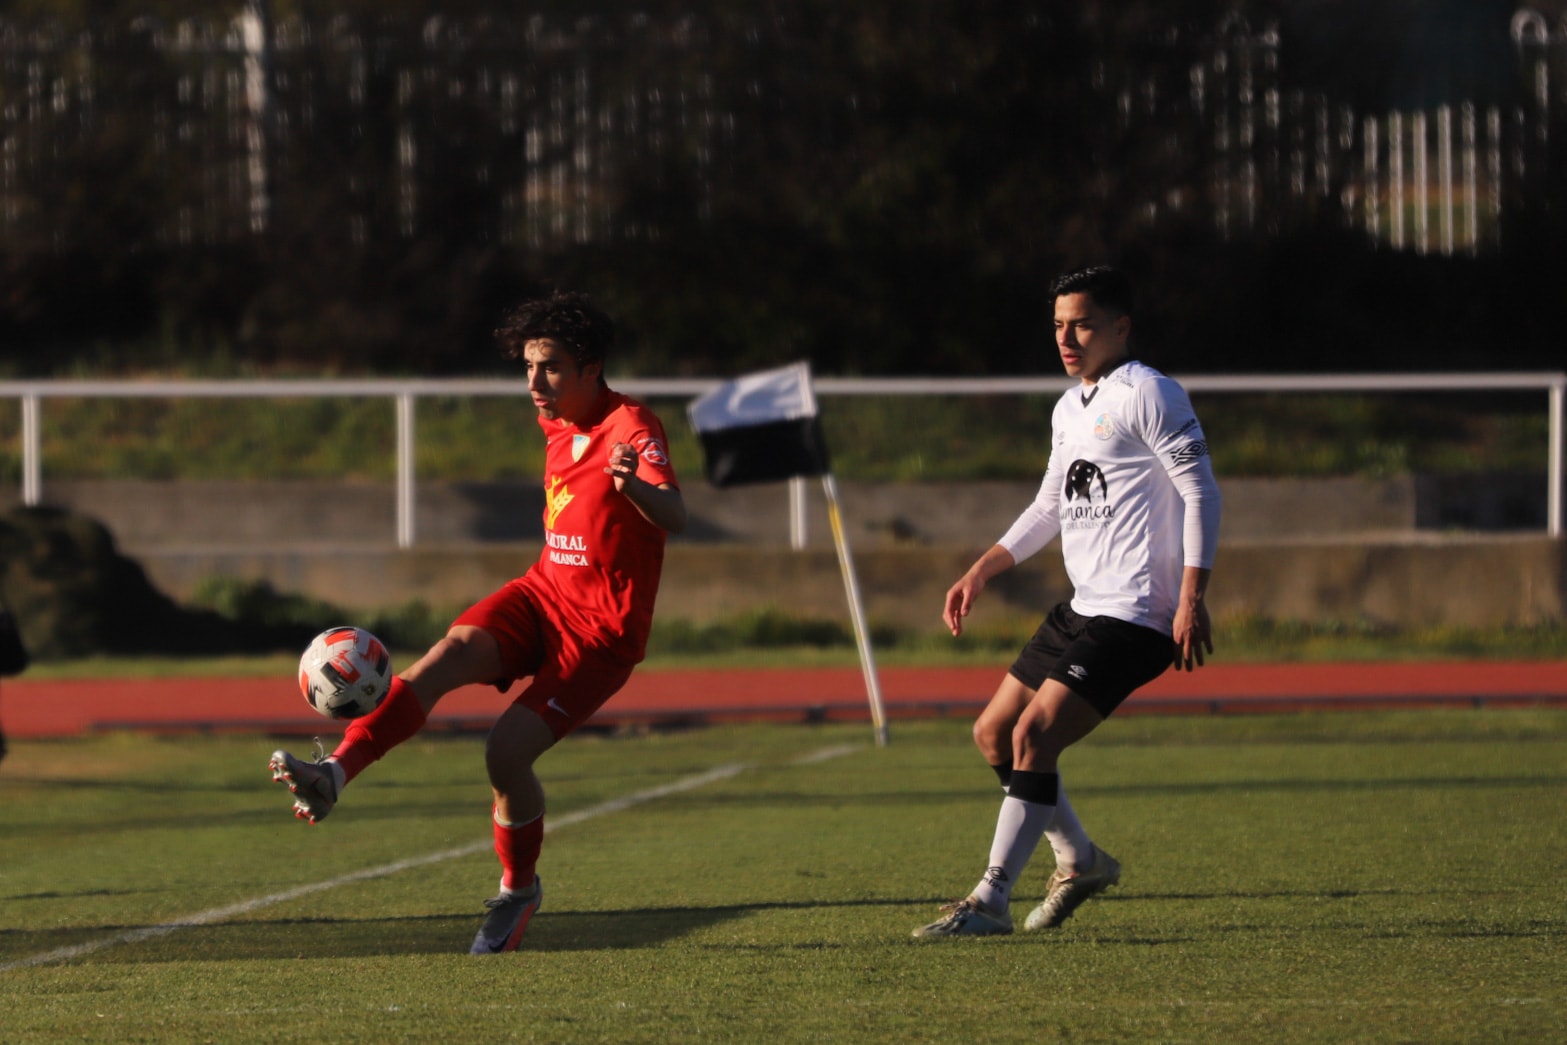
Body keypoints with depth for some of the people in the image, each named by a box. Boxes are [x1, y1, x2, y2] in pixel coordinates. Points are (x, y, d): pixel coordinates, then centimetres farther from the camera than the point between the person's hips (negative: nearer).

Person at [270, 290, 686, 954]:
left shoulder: (633, 428, -17)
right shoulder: (558, 425, 10)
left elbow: (674, 518, -36)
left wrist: (634, 486, -56)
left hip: (601, 631, -7)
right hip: (543, 593, 7)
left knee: (507, 751, -19)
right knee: (447, 657, -23)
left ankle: (518, 890, 7)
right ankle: (334, 775, -38)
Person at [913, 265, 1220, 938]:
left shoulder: (1146, 395, -10)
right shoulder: (1069, 409, 17)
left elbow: (1201, 492, -14)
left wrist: (1191, 599, -22)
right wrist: (982, 571, 20)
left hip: (1135, 617, -10)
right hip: (1083, 608, 10)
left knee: (1033, 735, -19)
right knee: (993, 733, 11)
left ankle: (991, 901, -16)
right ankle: (1080, 863, 25)